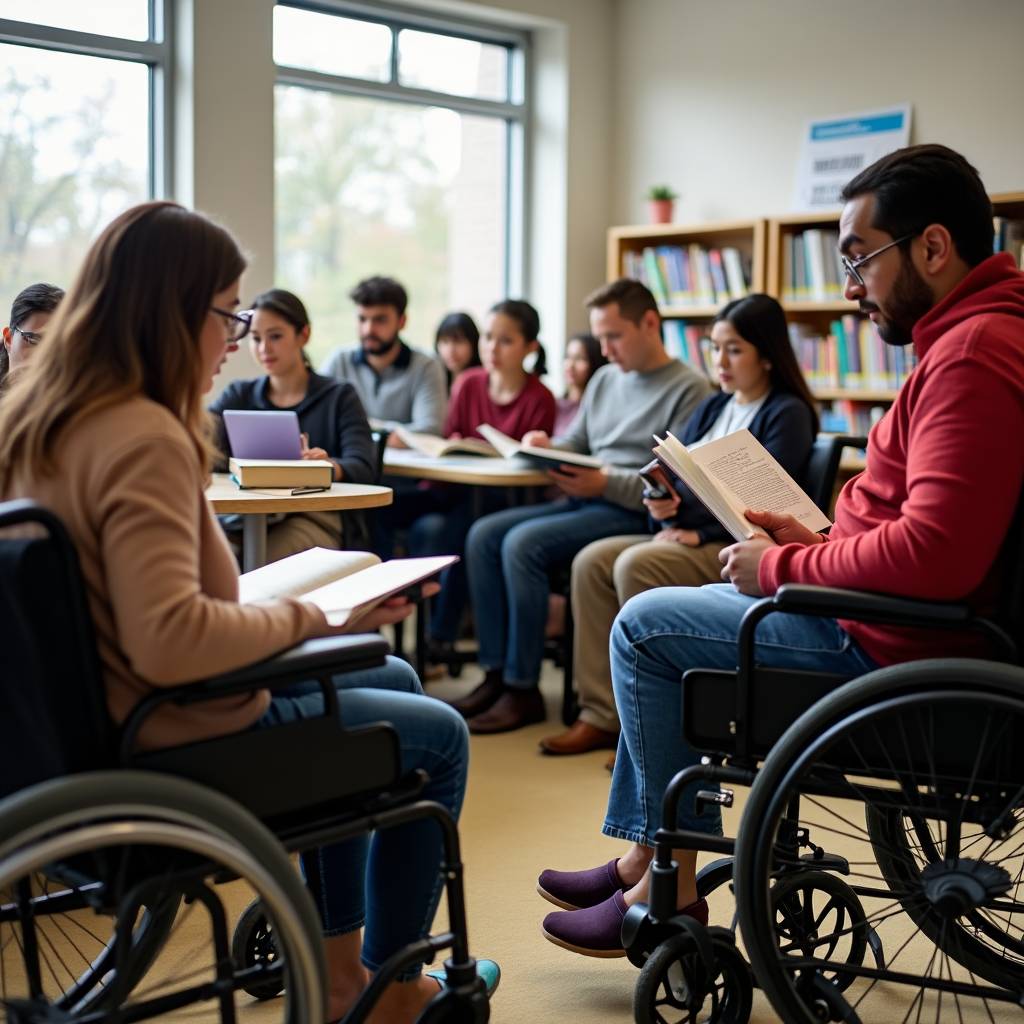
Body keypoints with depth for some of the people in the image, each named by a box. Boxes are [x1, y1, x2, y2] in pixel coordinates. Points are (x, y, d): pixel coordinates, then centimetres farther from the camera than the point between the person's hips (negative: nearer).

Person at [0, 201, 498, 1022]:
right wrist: (306, 615, -20)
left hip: (99, 716, 10)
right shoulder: (143, 439, -27)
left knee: (393, 680, 26)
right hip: (179, 740, -10)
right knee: (440, 735, 9)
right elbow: (169, 641, -35)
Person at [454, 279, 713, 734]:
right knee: (483, 535, -8)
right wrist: (546, 447, 0)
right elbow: (575, 442, 23)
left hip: (634, 513, -9)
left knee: (522, 543, -26)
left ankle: (522, 689, -16)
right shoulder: (605, 379, 19)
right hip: (583, 501, 9)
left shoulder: (689, 389, -7)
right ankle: (496, 673, -7)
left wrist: (605, 484, -23)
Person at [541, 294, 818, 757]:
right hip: (684, 534, 8)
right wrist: (662, 503, -5)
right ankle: (602, 715, -13)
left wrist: (700, 533, -18)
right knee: (591, 561, -12)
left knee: (636, 566, -29)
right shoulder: (713, 407, 19)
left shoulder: (787, 414, -5)